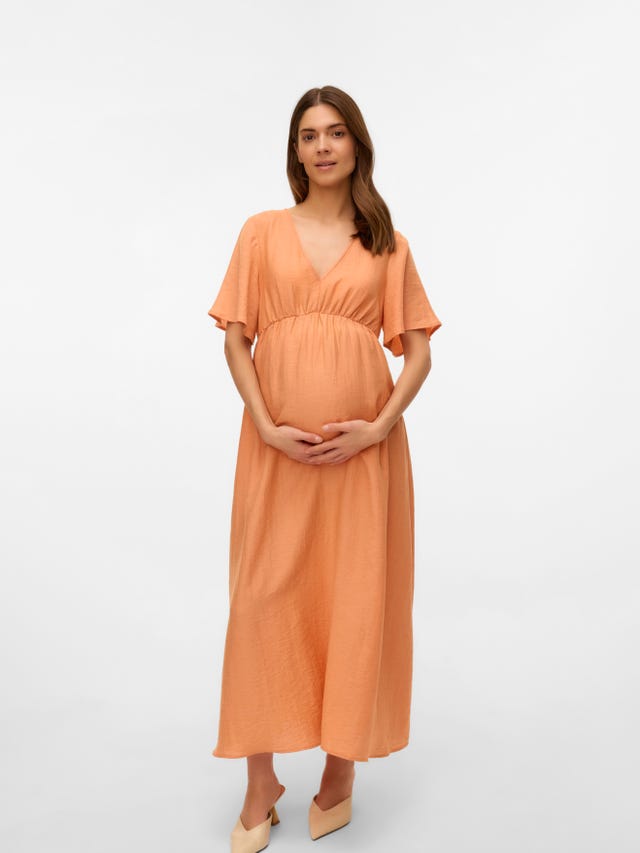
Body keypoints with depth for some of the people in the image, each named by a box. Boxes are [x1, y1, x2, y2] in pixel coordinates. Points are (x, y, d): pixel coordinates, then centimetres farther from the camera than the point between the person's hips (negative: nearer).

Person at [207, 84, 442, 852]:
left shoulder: (387, 243, 10)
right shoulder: (262, 232, 9)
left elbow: (419, 349, 6)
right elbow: (235, 339, 3)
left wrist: (379, 427, -8)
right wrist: (266, 426, -9)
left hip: (362, 441, 0)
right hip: (278, 440, 0)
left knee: (356, 595, 4)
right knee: (266, 595, 1)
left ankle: (341, 768, 22)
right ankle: (261, 785, 15)